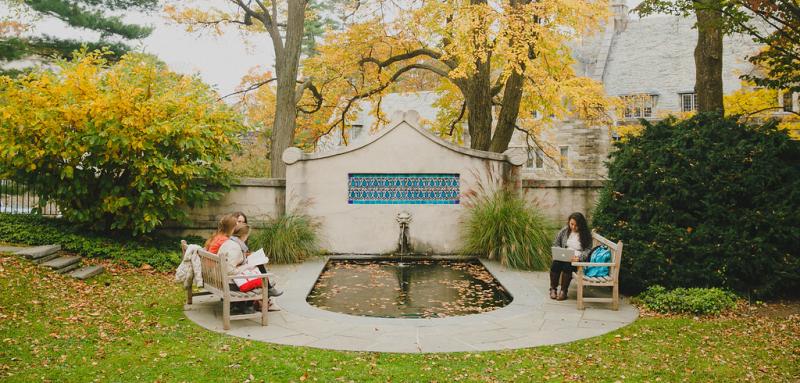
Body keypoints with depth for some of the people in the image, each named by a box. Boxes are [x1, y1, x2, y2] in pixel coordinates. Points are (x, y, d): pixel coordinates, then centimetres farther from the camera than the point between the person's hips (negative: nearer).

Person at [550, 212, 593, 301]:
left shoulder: (586, 234, 0)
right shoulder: (564, 231, 9)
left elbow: (588, 250, -4)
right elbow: (555, 244, 14)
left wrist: (579, 258, -22)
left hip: (578, 259, -3)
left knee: (567, 265, -34)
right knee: (555, 264, -29)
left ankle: (563, 291, -21)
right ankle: (553, 289, -16)